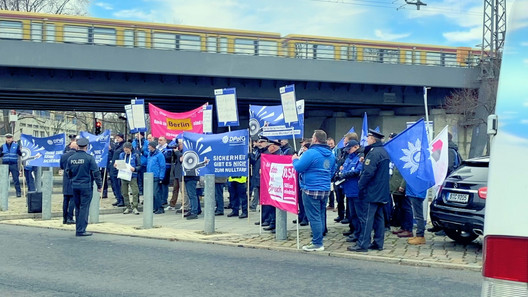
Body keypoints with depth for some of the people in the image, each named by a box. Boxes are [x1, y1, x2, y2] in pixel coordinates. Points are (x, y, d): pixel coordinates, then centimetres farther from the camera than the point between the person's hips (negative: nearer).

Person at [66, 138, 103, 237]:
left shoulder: (71, 158, 4)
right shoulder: (89, 158, -12)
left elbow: (68, 172, 14)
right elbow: (96, 172, -10)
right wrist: (99, 185, -1)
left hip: (75, 186, 5)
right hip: (86, 186, -5)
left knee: (77, 208, 14)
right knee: (84, 208, -1)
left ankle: (78, 229, 20)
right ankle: (81, 230, -2)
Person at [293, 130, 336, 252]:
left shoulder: (311, 153, -16)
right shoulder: (331, 155, 10)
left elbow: (298, 168, -14)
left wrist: (295, 159, 5)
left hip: (311, 190, -8)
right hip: (326, 190, 8)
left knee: (314, 217, -3)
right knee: (321, 215, 15)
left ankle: (317, 244, -2)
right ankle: (318, 240, 23)